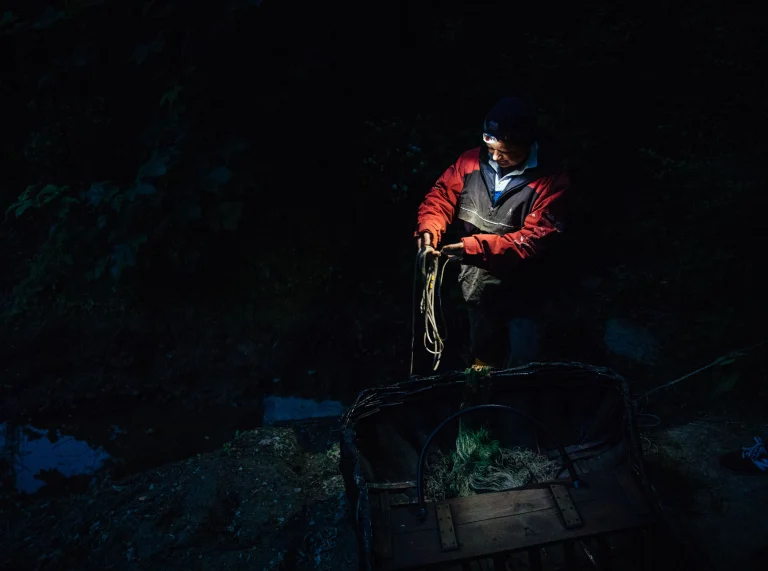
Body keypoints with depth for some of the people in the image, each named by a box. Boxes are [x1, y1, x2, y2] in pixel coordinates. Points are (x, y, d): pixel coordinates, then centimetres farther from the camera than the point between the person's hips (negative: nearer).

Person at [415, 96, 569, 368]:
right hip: (477, 285, 4)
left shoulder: (550, 179, -21)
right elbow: (442, 195, 0)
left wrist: (475, 246, -35)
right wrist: (429, 229, -21)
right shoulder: (472, 161, -9)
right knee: (483, 355, 29)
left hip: (522, 291, -4)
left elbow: (534, 239, -27)